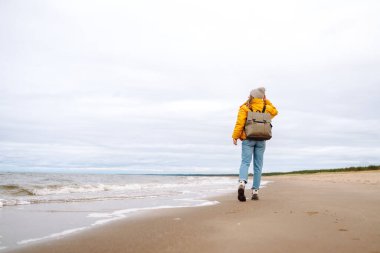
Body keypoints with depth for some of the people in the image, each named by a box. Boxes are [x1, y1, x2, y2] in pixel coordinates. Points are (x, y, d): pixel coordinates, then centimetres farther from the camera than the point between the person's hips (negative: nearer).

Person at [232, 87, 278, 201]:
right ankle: (255, 191, 9)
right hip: (261, 140, 3)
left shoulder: (245, 108, -2)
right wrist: (266, 101, 25)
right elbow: (274, 111, 30)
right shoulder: (265, 108, 8)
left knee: (245, 163, -7)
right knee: (258, 166, 8)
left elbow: (240, 123, -12)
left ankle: (242, 184, -33)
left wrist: (235, 136, -6)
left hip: (248, 139, -2)